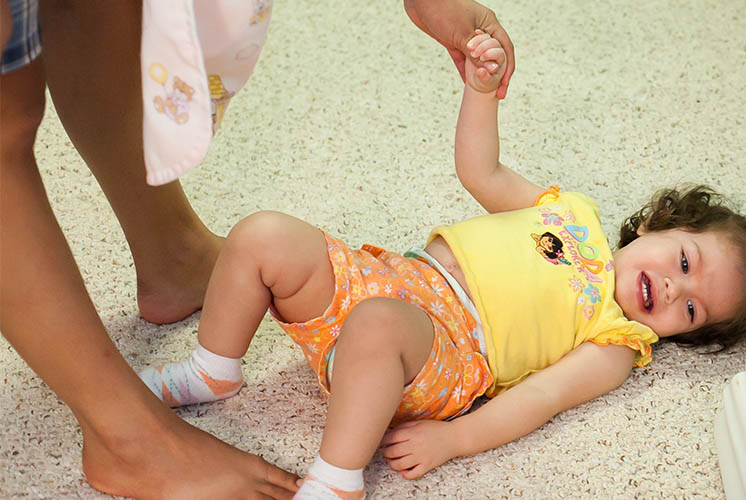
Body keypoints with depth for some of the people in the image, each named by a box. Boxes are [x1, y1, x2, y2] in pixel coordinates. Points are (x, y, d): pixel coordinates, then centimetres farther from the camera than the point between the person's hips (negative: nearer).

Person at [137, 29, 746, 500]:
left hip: (444, 343, -6)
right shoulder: (575, 211, 20)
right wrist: (482, 90, 4)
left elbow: (542, 395, -8)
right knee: (264, 236, -14)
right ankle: (212, 374, 8)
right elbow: (481, 172, 20)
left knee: (376, 323, -41)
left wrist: (450, 438, -21)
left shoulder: (617, 342, 5)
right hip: (387, 277, 6)